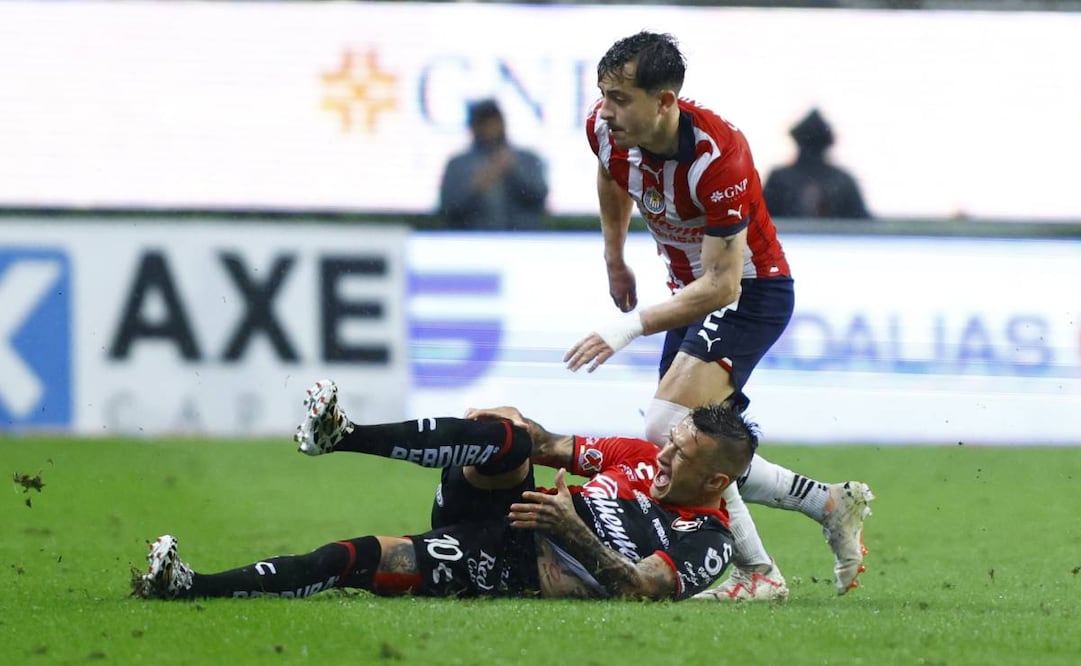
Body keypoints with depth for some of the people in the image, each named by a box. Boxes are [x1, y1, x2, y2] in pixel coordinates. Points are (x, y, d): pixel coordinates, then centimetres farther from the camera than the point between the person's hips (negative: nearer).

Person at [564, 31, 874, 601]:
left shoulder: (717, 158, -33)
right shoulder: (605, 130, -12)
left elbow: (722, 284, -31)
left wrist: (631, 327, -36)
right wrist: (614, 262, 23)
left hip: (750, 292, -9)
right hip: (691, 290, 9)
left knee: (667, 429, -24)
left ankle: (756, 572, -15)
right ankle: (831, 505, 21)